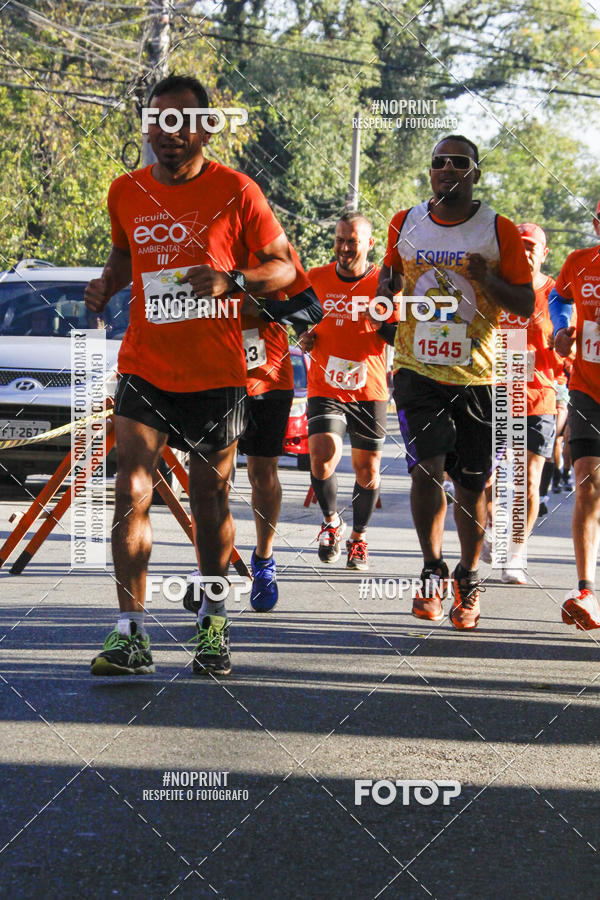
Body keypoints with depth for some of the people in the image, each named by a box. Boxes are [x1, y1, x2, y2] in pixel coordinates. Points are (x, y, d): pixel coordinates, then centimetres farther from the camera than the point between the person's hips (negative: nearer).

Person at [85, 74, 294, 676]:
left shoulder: (235, 192, -5)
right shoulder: (126, 192, 5)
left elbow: (285, 266, 1)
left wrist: (232, 279, -17)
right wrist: (107, 284, 3)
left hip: (215, 372, -2)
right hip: (144, 367, 2)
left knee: (210, 498, 8)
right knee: (131, 490, -12)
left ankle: (213, 620, 28)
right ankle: (130, 635, -12)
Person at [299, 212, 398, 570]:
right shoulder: (315, 279, 1)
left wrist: (382, 324, -22)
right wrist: (304, 337, -2)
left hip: (370, 391, 0)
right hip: (325, 389, 0)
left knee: (367, 467, 6)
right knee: (323, 453, -21)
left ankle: (359, 537, 30)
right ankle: (331, 521, 4)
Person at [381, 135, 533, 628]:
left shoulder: (499, 231, -2)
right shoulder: (405, 224, 5)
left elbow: (526, 305, -1)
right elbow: (390, 271, 24)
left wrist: (487, 280, -19)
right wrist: (386, 292, 2)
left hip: (478, 374, -1)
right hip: (418, 367, 1)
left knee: (472, 483, 5)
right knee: (428, 467, -16)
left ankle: (468, 581, 25)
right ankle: (433, 569, 2)